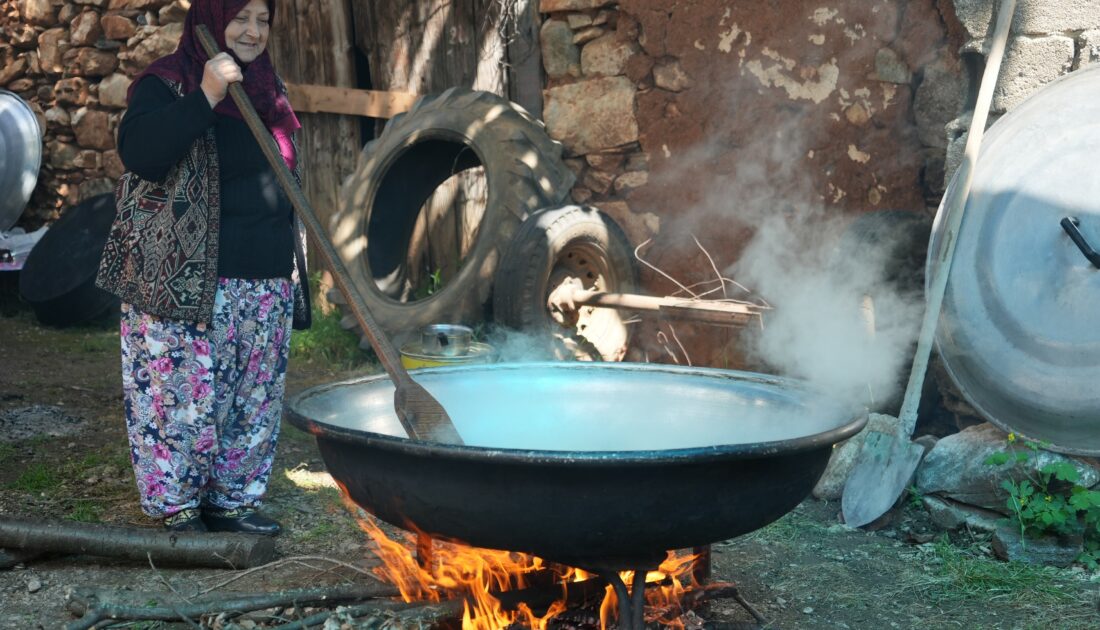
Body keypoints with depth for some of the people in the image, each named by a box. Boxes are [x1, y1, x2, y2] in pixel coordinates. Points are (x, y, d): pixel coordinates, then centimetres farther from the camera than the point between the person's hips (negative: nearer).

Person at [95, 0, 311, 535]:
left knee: (254, 397, 9)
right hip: (187, 281, -7)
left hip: (266, 280, 7)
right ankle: (176, 505, 9)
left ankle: (230, 499, 20)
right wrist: (204, 98, -29)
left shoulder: (267, 89, 16)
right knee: (183, 393, -4)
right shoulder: (166, 84, -6)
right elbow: (137, 151, -23)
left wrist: (292, 269, 21)